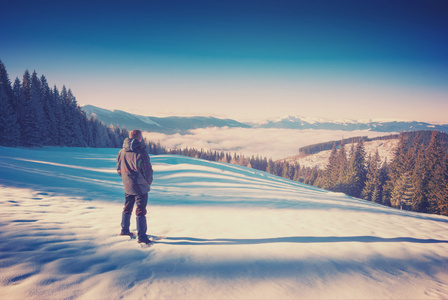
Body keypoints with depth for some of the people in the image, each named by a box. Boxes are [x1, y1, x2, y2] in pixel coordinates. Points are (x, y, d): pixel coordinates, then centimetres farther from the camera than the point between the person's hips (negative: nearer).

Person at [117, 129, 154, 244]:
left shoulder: (121, 152, 3)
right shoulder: (141, 152, -19)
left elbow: (119, 169, 12)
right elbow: (147, 170, -16)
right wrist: (148, 182, 2)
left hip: (127, 186, 6)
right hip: (140, 186, -6)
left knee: (127, 207, 21)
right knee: (141, 210, -1)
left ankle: (124, 230, 33)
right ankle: (142, 236, 2)